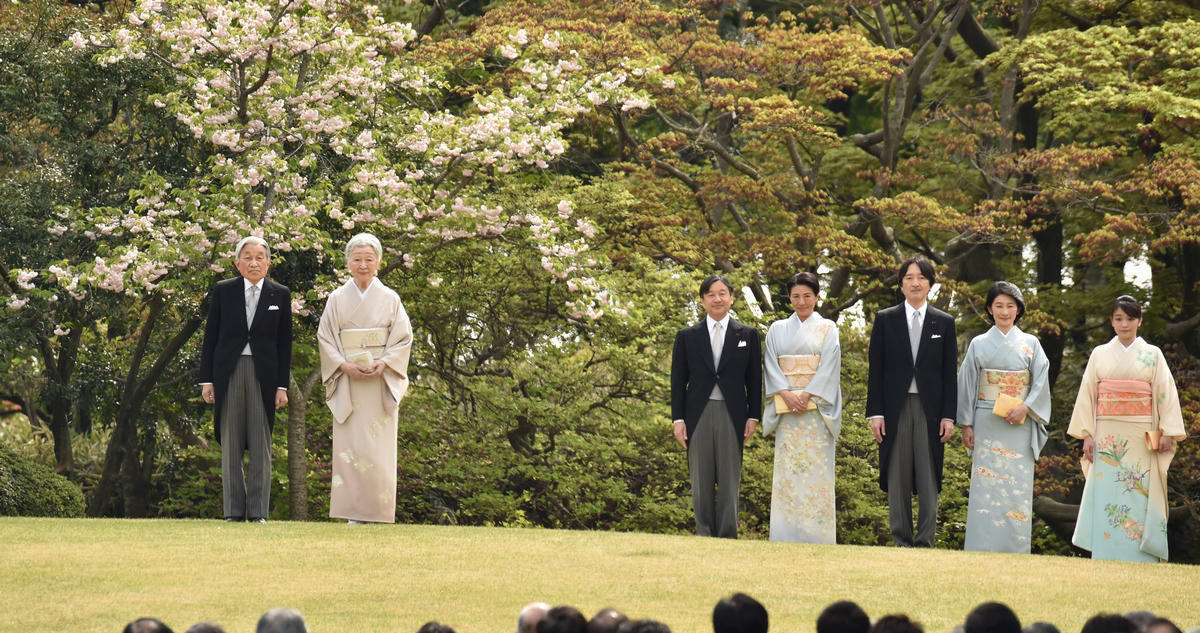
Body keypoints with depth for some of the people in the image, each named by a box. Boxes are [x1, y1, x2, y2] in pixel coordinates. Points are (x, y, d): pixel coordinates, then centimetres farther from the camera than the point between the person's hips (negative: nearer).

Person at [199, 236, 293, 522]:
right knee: (230, 445, 3)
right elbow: (210, 337, 6)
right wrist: (206, 380, 0)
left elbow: (284, 342, 5)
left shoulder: (280, 295, 6)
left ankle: (258, 511, 4)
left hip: (264, 375, 0)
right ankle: (234, 510, 7)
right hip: (228, 374, 0)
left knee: (261, 445, 0)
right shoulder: (222, 292, 5)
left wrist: (282, 386, 0)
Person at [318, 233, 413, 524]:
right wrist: (344, 365, -11)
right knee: (350, 444, -5)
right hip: (347, 380, 0)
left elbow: (403, 338, 4)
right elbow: (325, 337, 5)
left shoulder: (389, 298, 6)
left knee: (379, 444, -3)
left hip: (381, 382, 0)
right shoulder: (337, 298, 7)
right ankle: (354, 513, -4)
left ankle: (378, 514, -1)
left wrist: (383, 364, -12)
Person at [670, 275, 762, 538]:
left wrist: (753, 416, 1)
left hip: (732, 415, -1)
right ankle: (704, 534, 7)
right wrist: (678, 419, 0)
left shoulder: (747, 335, 8)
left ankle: (728, 537, 1)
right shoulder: (687, 336, 8)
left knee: (729, 481, -1)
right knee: (701, 481, 3)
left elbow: (754, 379, 8)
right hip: (698, 415, 1)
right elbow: (678, 380, 7)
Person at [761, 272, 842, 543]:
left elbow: (829, 366, -3)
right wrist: (787, 394, -11)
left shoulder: (827, 328, 7)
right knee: (787, 469, -3)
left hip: (818, 407, -2)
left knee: (816, 469, -6)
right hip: (786, 409, 2)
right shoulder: (777, 329, 14)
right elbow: (771, 366, 5)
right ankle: (787, 538, -3)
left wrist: (807, 396, -14)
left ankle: (816, 537, -7)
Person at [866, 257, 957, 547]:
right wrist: (875, 412, -4)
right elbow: (875, 369, 4)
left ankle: (925, 542, 3)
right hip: (895, 408, 0)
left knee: (929, 480, 0)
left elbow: (949, 372, 6)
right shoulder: (885, 319, 6)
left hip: (930, 409, 0)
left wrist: (949, 416, -1)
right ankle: (902, 542, 7)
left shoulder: (944, 323, 8)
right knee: (897, 479, 3)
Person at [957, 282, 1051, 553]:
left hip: (1019, 426, 0)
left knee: (1018, 487, -4)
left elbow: (1041, 382, 4)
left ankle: (1014, 549, -1)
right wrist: (966, 424, 1)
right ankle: (983, 549, -6)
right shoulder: (979, 344, 8)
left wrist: (1025, 408, -12)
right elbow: (967, 385, 8)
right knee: (986, 486, -6)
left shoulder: (1030, 343, 8)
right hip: (987, 426, 0)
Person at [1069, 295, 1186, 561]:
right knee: (1106, 497, -4)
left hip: (1142, 438, -1)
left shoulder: (1152, 354, 6)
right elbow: (1087, 395, 8)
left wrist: (1168, 432, -6)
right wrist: (1087, 434, 0)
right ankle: (1107, 560, -2)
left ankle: (1141, 560, -3)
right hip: (1107, 437, 1)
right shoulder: (1100, 354, 9)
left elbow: (1166, 394, 3)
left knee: (1140, 497, -4)